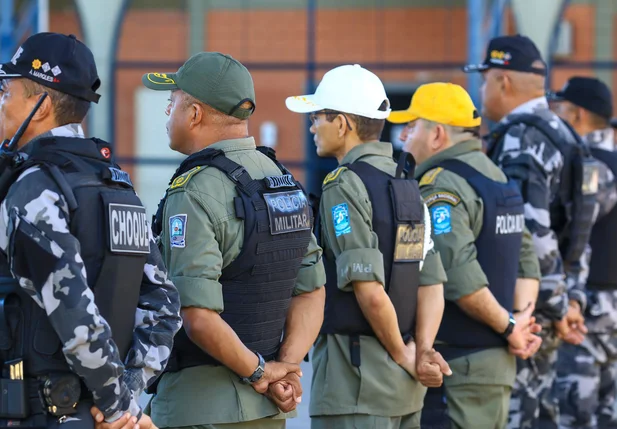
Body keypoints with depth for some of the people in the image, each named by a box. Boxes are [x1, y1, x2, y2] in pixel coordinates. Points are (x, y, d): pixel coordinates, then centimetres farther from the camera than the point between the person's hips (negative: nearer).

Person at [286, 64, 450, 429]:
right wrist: (423, 351, -3)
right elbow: (432, 285, 7)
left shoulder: (344, 186, -13)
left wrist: (403, 355, -8)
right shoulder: (407, 186, 13)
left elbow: (370, 291, -20)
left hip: (354, 374, -9)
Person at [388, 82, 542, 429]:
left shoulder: (440, 188, -16)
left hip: (458, 366, -10)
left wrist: (507, 326, -15)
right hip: (498, 361, 10)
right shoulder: (497, 177, 16)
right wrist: (522, 318, 4)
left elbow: (459, 275, -26)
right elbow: (525, 260, 17)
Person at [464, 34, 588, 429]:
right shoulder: (559, 133, 15)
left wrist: (558, 305, -17)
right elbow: (578, 230, 17)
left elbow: (532, 232, -23)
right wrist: (573, 298, 14)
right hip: (544, 308, 10)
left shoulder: (520, 140, -16)